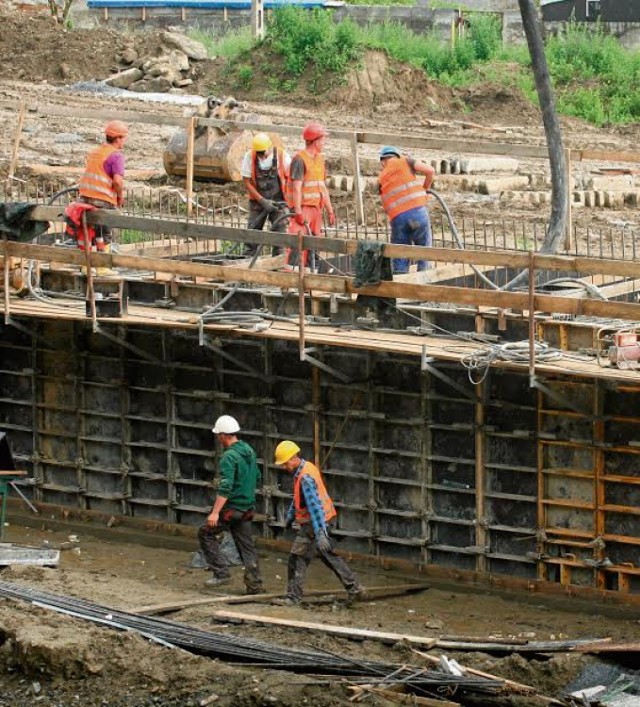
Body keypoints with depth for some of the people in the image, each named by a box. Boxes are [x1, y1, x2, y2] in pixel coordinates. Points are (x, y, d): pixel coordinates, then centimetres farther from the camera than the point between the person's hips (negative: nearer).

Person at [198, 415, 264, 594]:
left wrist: (215, 512, -27)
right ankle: (255, 586, 8)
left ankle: (221, 572, 0)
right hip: (247, 509, 8)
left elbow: (225, 488, -26)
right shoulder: (249, 451, 8)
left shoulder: (229, 456, -19)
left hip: (231, 508, -8)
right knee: (246, 546, 10)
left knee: (206, 534, 6)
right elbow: (257, 478, 19)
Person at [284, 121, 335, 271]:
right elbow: (296, 187, -15)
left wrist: (330, 211, 17)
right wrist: (298, 211, -21)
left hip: (316, 208, 8)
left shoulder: (320, 159, 17)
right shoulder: (299, 159, -10)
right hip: (303, 207, -8)